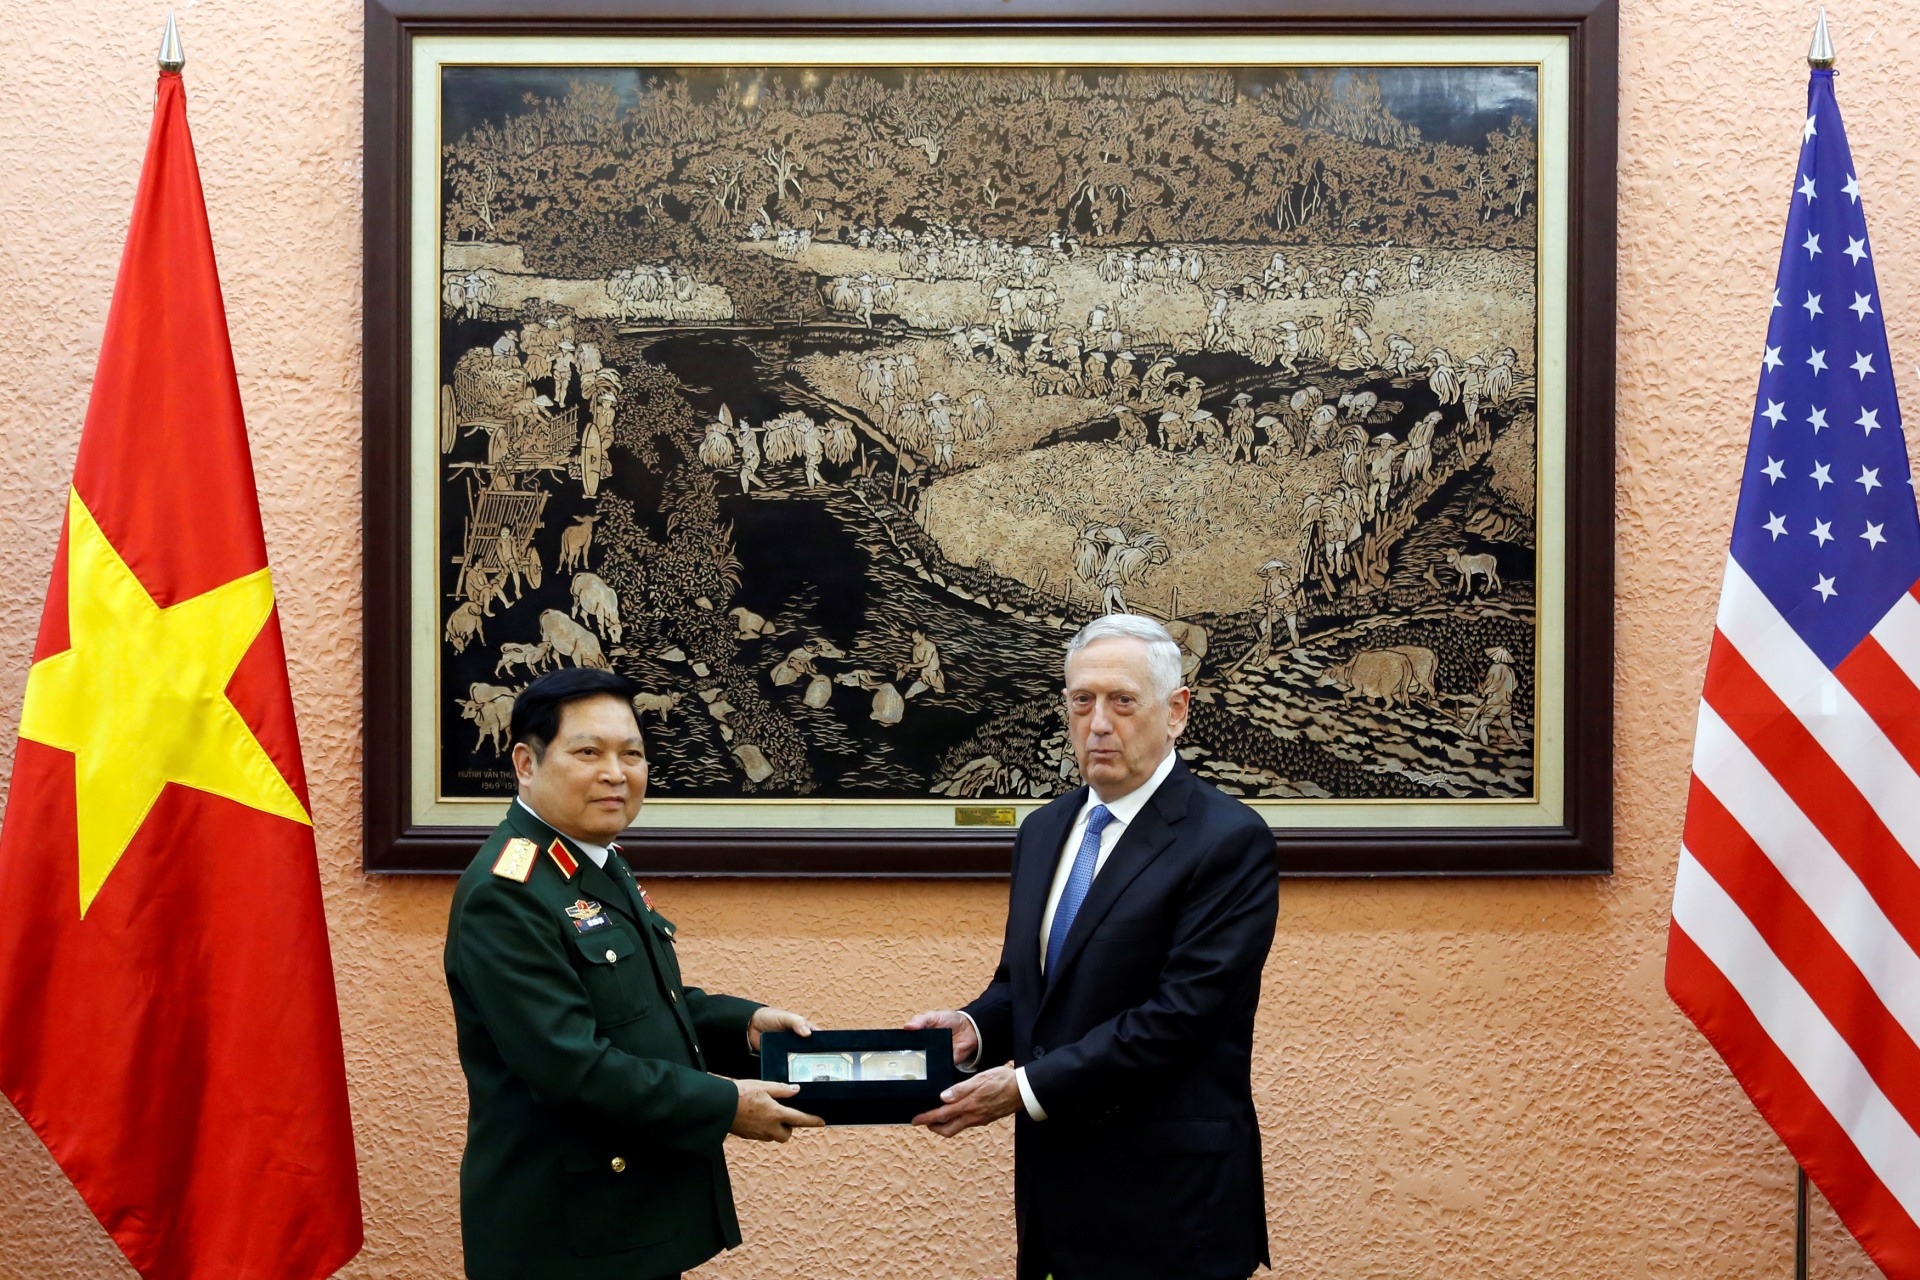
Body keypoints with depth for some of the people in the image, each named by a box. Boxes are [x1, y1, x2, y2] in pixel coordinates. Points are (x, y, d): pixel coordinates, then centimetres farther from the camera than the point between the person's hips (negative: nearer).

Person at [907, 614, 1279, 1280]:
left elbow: (1182, 1012, -19)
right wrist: (976, 1030, -4)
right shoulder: (1043, 831, 12)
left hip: (1166, 1200, -6)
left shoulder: (1231, 841, -12)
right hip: (1059, 1182, 6)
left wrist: (1028, 1086, -20)